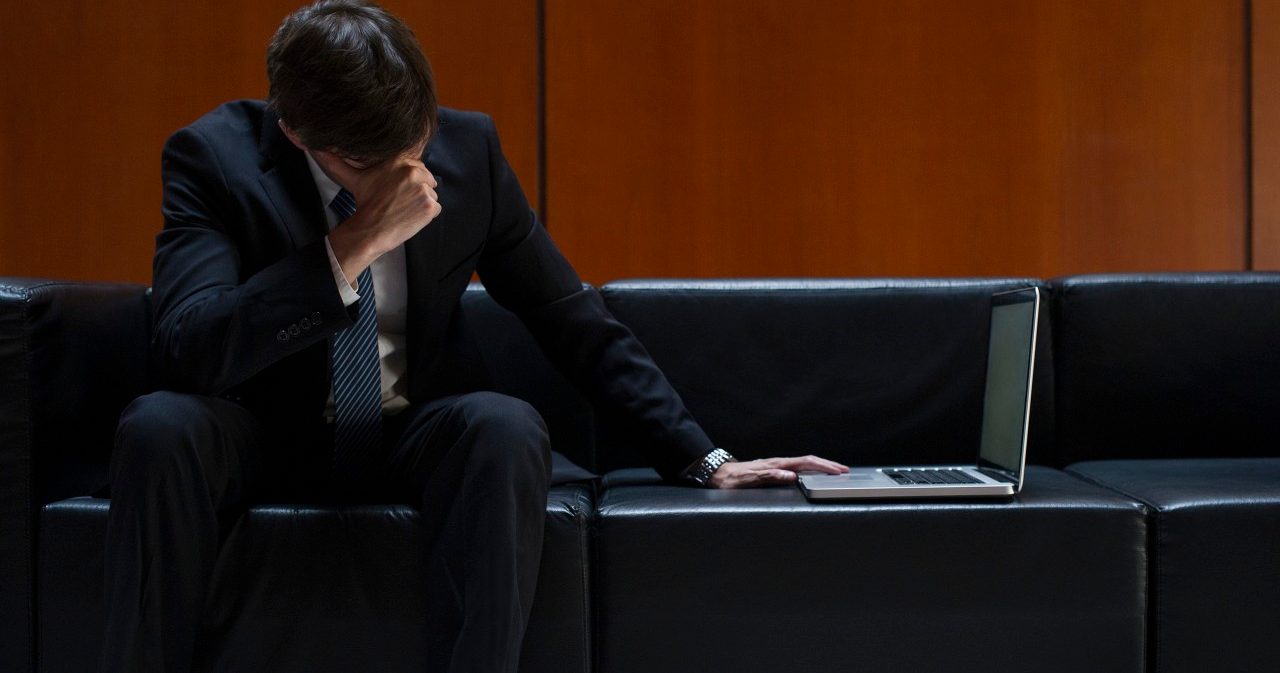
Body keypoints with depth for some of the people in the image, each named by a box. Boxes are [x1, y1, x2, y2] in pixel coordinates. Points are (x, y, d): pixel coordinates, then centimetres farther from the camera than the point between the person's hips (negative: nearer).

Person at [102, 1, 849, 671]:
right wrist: (349, 248, -35)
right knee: (159, 425, -33)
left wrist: (702, 457, -4)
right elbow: (187, 352, -27)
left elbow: (572, 317, -1)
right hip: (266, 436, -1)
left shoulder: (467, 148, -8)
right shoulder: (214, 155, -14)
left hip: (411, 437, 1)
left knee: (507, 425, -32)